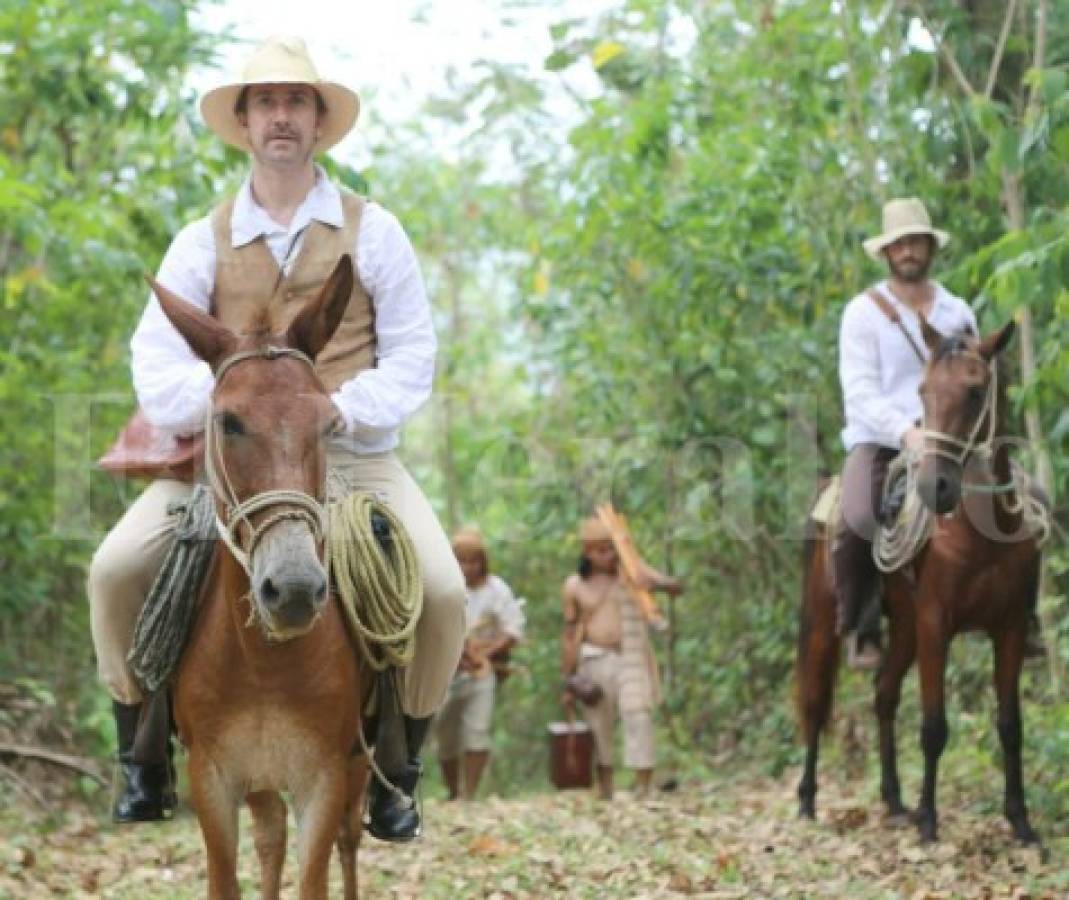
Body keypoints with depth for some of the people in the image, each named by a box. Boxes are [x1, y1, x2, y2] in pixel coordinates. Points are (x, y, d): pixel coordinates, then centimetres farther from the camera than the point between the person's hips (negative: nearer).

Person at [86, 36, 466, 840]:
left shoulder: (372, 232, 6)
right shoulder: (204, 242, 8)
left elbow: (412, 358, 2)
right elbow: (155, 360, -2)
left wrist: (341, 409, -17)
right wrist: (218, 401, -22)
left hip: (353, 454, -1)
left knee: (442, 592, -24)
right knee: (117, 568, -21)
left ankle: (399, 769, 0)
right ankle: (141, 757, 0)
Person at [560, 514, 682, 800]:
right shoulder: (575, 586, 6)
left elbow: (676, 587, -4)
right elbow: (570, 636, 8)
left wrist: (658, 584, -27)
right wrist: (567, 682, 6)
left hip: (630, 657, -2)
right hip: (593, 660, 2)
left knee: (638, 718, -15)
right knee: (599, 727, 5)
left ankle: (643, 790, -17)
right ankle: (605, 795, 14)